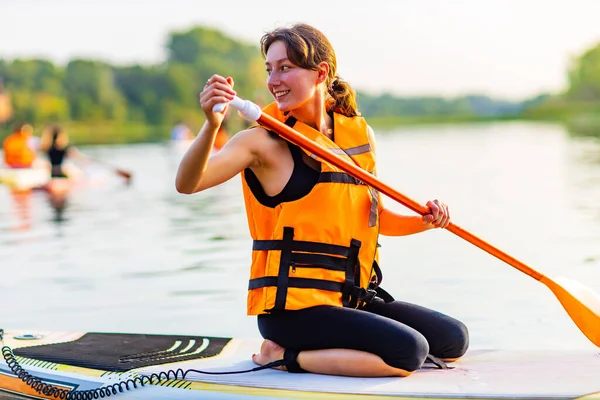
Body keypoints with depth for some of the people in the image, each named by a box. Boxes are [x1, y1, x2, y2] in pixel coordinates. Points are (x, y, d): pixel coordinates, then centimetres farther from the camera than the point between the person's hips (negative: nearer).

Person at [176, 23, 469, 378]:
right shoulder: (264, 141, -8)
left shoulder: (359, 134, 9)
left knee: (454, 339, 6)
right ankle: (286, 357, -7)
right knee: (409, 351, -23)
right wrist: (212, 125, -39)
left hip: (352, 299, 7)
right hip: (292, 306, -7)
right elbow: (187, 185, -23)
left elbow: (373, 216, 20)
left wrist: (424, 220, 2)